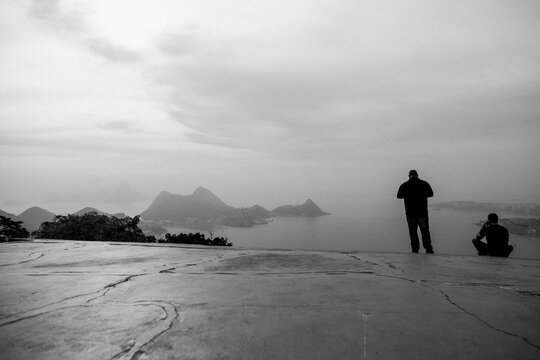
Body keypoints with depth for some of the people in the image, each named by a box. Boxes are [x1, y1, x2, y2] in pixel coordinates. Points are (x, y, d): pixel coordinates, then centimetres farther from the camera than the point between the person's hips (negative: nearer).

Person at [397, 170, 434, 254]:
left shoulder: (404, 185, -3)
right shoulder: (424, 184, -3)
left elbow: (399, 196, 7)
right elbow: (430, 194, 8)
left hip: (410, 213, 0)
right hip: (422, 212, 0)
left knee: (413, 231, 6)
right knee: (425, 231, 9)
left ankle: (415, 249, 5)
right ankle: (428, 249, 5)